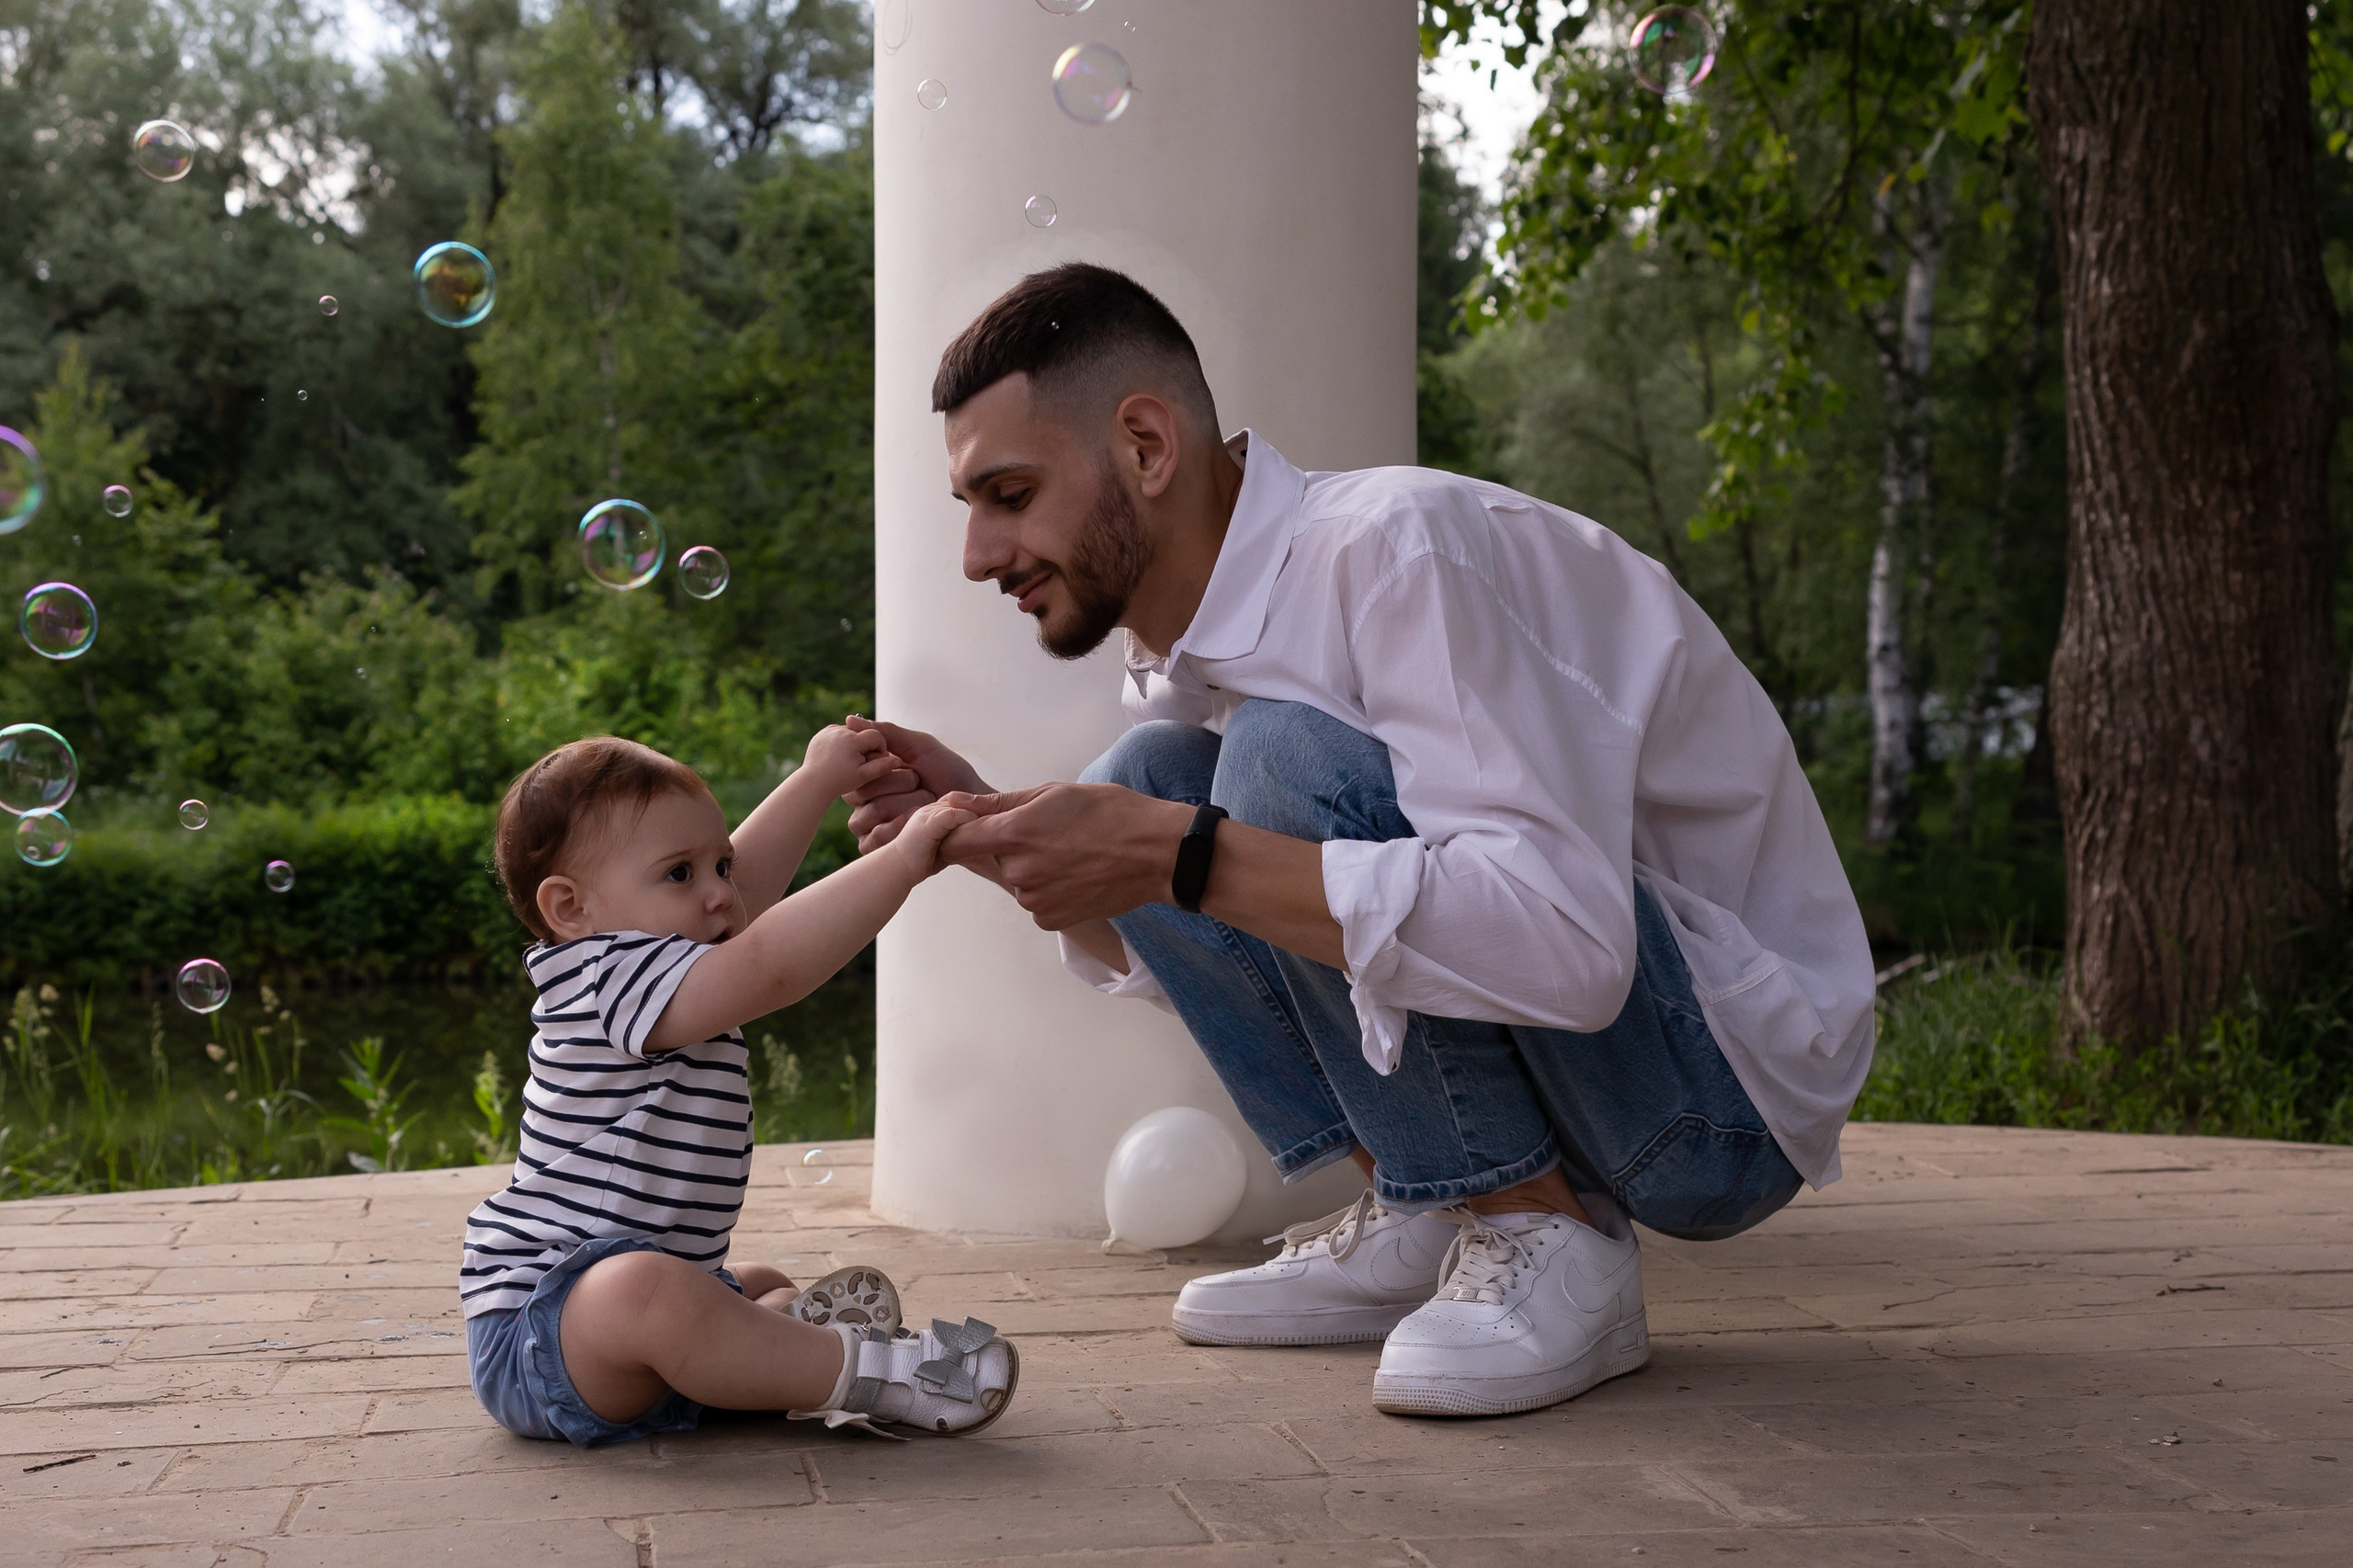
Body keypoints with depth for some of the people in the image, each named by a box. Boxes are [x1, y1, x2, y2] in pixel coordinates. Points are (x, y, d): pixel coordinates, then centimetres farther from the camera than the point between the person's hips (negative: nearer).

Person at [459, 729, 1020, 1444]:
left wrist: (819, 780, 38)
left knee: (762, 1287, 28)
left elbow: (746, 879, 31)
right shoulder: (611, 977, -20)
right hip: (535, 1329, -11)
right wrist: (902, 859, -34)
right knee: (640, 1289, -42)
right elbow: (768, 965, -35)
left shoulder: (639, 980, 14)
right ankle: (867, 1371, -37)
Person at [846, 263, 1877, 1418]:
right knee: (1144, 780, 1)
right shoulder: (1172, 646, 4)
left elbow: (1566, 941, -35)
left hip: (1732, 1082, -9)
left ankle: (1544, 1241, -13)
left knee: (1288, 759, -26)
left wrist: (1178, 855, -34)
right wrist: (992, 836, 0)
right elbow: (1158, 955, 19)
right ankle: (1417, 1232, 1)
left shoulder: (1394, 545, -23)